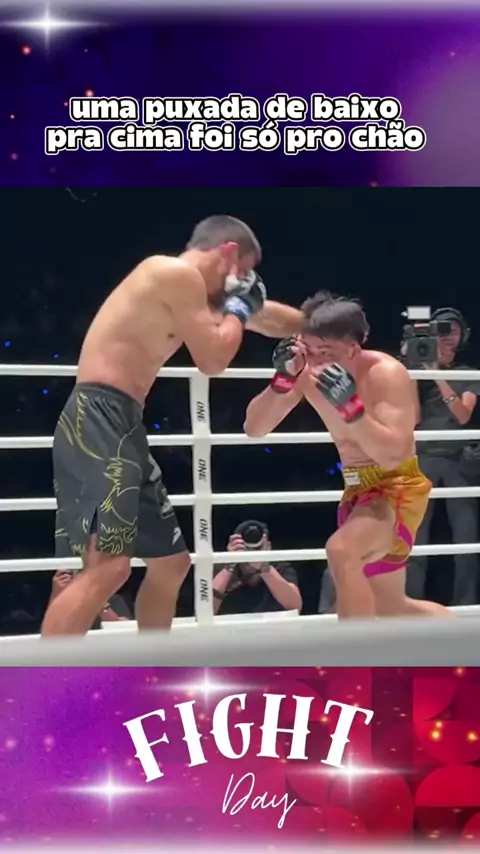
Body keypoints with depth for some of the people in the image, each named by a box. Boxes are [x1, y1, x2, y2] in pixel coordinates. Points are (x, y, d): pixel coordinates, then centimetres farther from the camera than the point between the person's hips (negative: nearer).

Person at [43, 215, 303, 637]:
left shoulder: (186, 287, 21)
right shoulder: (178, 273, -8)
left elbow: (262, 317, 36)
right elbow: (212, 360, -11)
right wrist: (238, 306, 5)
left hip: (124, 425, 11)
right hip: (99, 420, -11)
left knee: (171, 560, 17)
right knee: (108, 566, -22)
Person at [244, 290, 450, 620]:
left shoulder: (386, 374, -23)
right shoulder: (308, 370, -8)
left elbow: (391, 454, -30)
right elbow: (254, 428, -9)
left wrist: (350, 405, -41)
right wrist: (282, 381, -24)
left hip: (397, 488, -7)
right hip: (358, 490, 7)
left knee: (341, 550, -36)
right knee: (389, 609, 18)